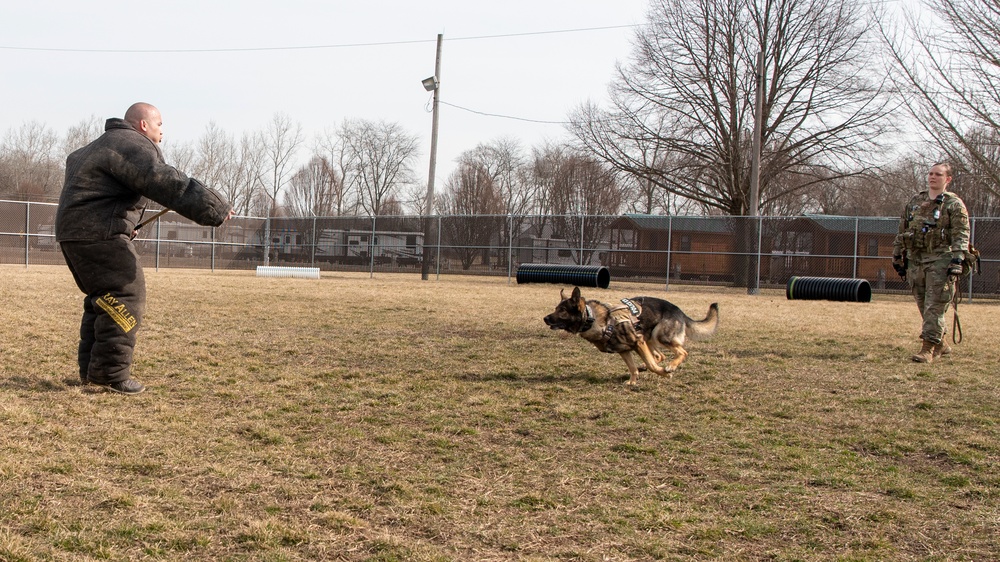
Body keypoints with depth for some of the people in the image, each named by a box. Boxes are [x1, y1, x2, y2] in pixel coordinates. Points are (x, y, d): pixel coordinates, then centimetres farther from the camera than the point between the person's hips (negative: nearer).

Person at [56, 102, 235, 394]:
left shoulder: (105, 144, 23)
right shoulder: (134, 146, -12)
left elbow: (74, 162, 39)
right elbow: (166, 183, -26)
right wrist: (214, 207, -29)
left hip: (73, 231, 11)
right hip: (98, 234, -11)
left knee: (103, 298, 18)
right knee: (127, 296, -10)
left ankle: (90, 368, 21)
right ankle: (110, 373, -11)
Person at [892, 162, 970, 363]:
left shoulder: (954, 204, 0)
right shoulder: (915, 202, 17)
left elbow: (961, 235, -9)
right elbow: (902, 231, 21)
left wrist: (957, 259, -20)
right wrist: (897, 256, 18)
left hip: (940, 260, -6)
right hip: (915, 260, 6)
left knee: (934, 306, -9)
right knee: (924, 307, 9)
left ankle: (928, 347, -9)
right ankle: (941, 344, 23)